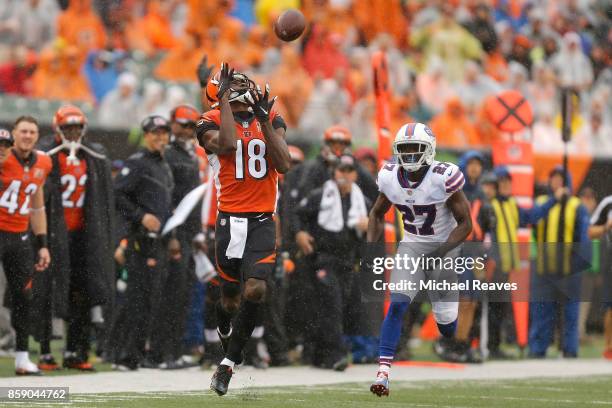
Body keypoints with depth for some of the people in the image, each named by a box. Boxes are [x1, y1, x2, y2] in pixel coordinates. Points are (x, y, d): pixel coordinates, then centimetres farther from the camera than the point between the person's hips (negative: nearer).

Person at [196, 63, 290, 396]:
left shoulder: (271, 119, 8)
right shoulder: (213, 122, -1)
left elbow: (284, 165, -4)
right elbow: (227, 145, -25)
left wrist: (263, 119, -8)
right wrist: (225, 100, -15)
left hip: (263, 221, 1)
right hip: (231, 220, -1)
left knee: (255, 290, -16)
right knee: (231, 298, 8)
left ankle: (228, 362, -6)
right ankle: (225, 330, 42)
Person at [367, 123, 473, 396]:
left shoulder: (444, 179, -23)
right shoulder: (391, 178, -9)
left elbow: (465, 224, -16)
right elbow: (377, 214, 11)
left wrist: (440, 253, -26)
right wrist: (370, 246, -4)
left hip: (444, 247, -2)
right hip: (411, 247, 2)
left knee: (447, 323, 2)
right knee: (397, 305, -18)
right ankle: (383, 373, -21)